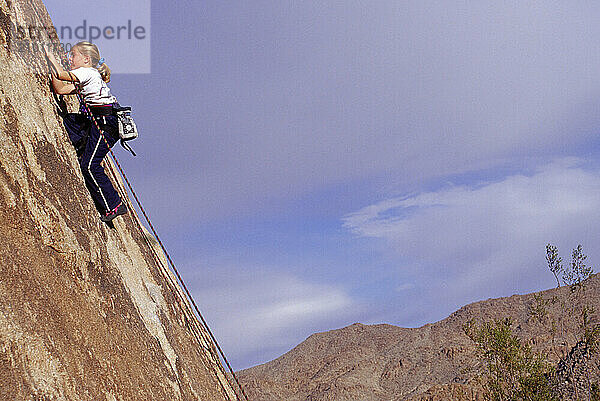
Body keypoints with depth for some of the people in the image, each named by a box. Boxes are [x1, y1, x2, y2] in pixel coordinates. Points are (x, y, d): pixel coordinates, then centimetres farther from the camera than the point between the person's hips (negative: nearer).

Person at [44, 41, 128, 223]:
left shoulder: (88, 72, -7)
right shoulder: (83, 79, 21)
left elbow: (61, 75, -14)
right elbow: (60, 89, 17)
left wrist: (50, 55, 0)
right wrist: (51, 63, 15)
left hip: (107, 121, -10)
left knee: (90, 165, -12)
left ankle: (114, 206, -11)